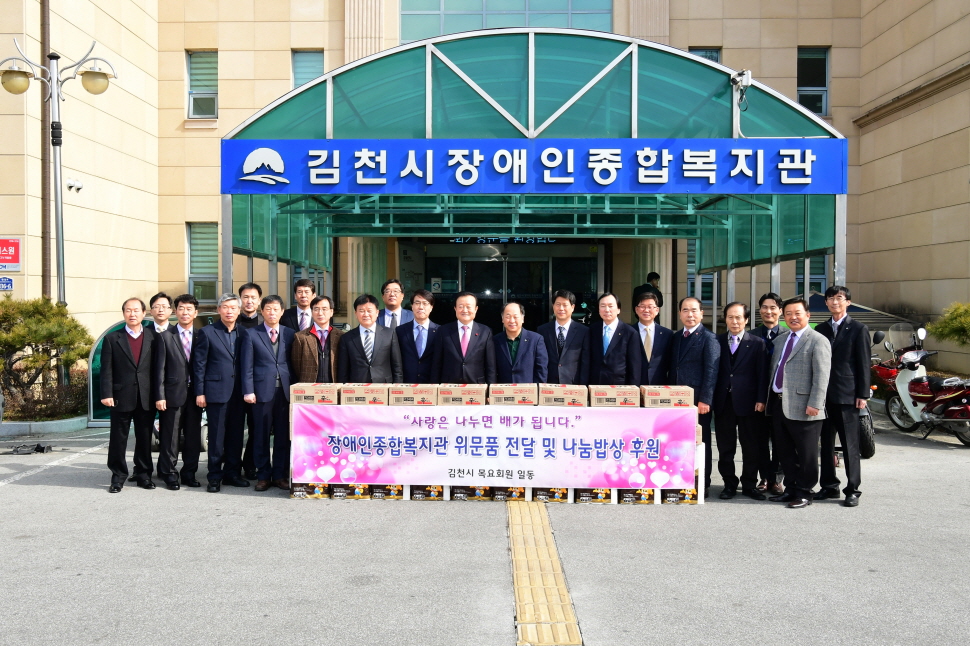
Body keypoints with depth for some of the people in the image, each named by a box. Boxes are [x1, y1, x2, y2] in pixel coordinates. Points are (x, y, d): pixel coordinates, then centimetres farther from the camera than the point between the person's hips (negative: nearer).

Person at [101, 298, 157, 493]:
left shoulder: (153, 336, 7)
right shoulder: (112, 338, 5)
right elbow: (106, 369, 0)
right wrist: (107, 394, -9)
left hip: (146, 398, 1)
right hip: (121, 397, -1)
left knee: (145, 438, 8)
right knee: (118, 439, 4)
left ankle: (143, 475, 19)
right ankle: (118, 477, 14)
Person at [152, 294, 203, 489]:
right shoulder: (165, 337, 2)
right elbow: (159, 369, -1)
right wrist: (160, 396, -8)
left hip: (194, 394, 3)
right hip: (173, 394, -2)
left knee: (193, 436, 8)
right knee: (170, 437, 2)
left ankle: (189, 474, 19)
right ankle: (169, 474, 13)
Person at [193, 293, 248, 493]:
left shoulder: (243, 333, 9)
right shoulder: (207, 332, 0)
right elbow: (199, 364, -1)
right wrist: (200, 392, -6)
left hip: (237, 392, 3)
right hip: (216, 391, -3)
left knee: (236, 435, 8)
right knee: (216, 435, 1)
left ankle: (232, 473, 20)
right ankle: (215, 477, 10)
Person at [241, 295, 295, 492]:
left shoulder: (290, 334, 10)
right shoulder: (251, 334, 4)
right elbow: (247, 365, 1)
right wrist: (248, 391, -7)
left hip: (285, 390, 2)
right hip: (262, 390, -2)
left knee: (283, 435, 5)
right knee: (262, 435, 3)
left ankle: (280, 475, 15)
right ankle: (263, 475, 14)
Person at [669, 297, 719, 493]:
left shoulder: (708, 338, -5)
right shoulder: (676, 337, 15)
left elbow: (711, 371, -12)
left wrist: (705, 400, -18)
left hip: (698, 400, -6)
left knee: (700, 442, 3)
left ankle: (702, 485, 12)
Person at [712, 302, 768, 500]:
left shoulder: (757, 343, 3)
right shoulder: (717, 341, 7)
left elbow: (761, 373, -1)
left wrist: (761, 399, -9)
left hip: (747, 401, -1)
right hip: (723, 401, 2)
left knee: (751, 446, 5)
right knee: (725, 447, 7)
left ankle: (749, 485, 16)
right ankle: (729, 484, 17)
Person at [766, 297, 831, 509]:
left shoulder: (818, 341, -7)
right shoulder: (780, 339, 17)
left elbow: (821, 376, -14)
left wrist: (814, 404, -20)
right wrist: (769, 398, 15)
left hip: (802, 406, -7)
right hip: (778, 403, 7)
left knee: (806, 454, 3)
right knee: (784, 451, 14)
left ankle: (804, 493, 14)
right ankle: (791, 488, 26)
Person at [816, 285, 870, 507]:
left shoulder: (858, 329, 0)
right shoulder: (821, 329, 13)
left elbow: (863, 364, -3)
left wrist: (862, 395, -9)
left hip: (847, 395, -5)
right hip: (824, 395, 5)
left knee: (850, 445, 0)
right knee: (826, 443, 10)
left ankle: (852, 489, 8)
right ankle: (829, 486, 20)